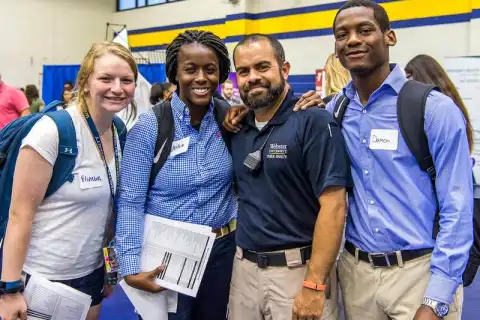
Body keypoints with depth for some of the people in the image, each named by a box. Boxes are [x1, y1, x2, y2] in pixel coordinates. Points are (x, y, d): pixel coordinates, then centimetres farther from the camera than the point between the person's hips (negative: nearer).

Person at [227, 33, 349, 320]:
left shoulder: (314, 122, -13)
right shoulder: (238, 128, 5)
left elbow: (333, 206, -18)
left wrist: (315, 285, -20)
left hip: (298, 269, -6)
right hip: (244, 267, 6)